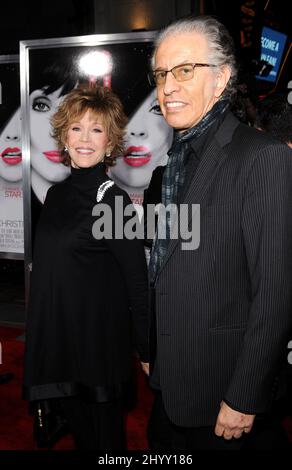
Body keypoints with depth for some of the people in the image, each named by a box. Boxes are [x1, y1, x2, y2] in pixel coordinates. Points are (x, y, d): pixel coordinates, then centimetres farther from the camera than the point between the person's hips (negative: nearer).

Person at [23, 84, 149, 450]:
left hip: (99, 343, -6)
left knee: (103, 437, 11)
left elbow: (137, 280, -13)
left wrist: (146, 350, -10)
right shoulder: (56, 193, 5)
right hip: (57, 341, 6)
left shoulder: (111, 197, -14)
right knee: (78, 432, 20)